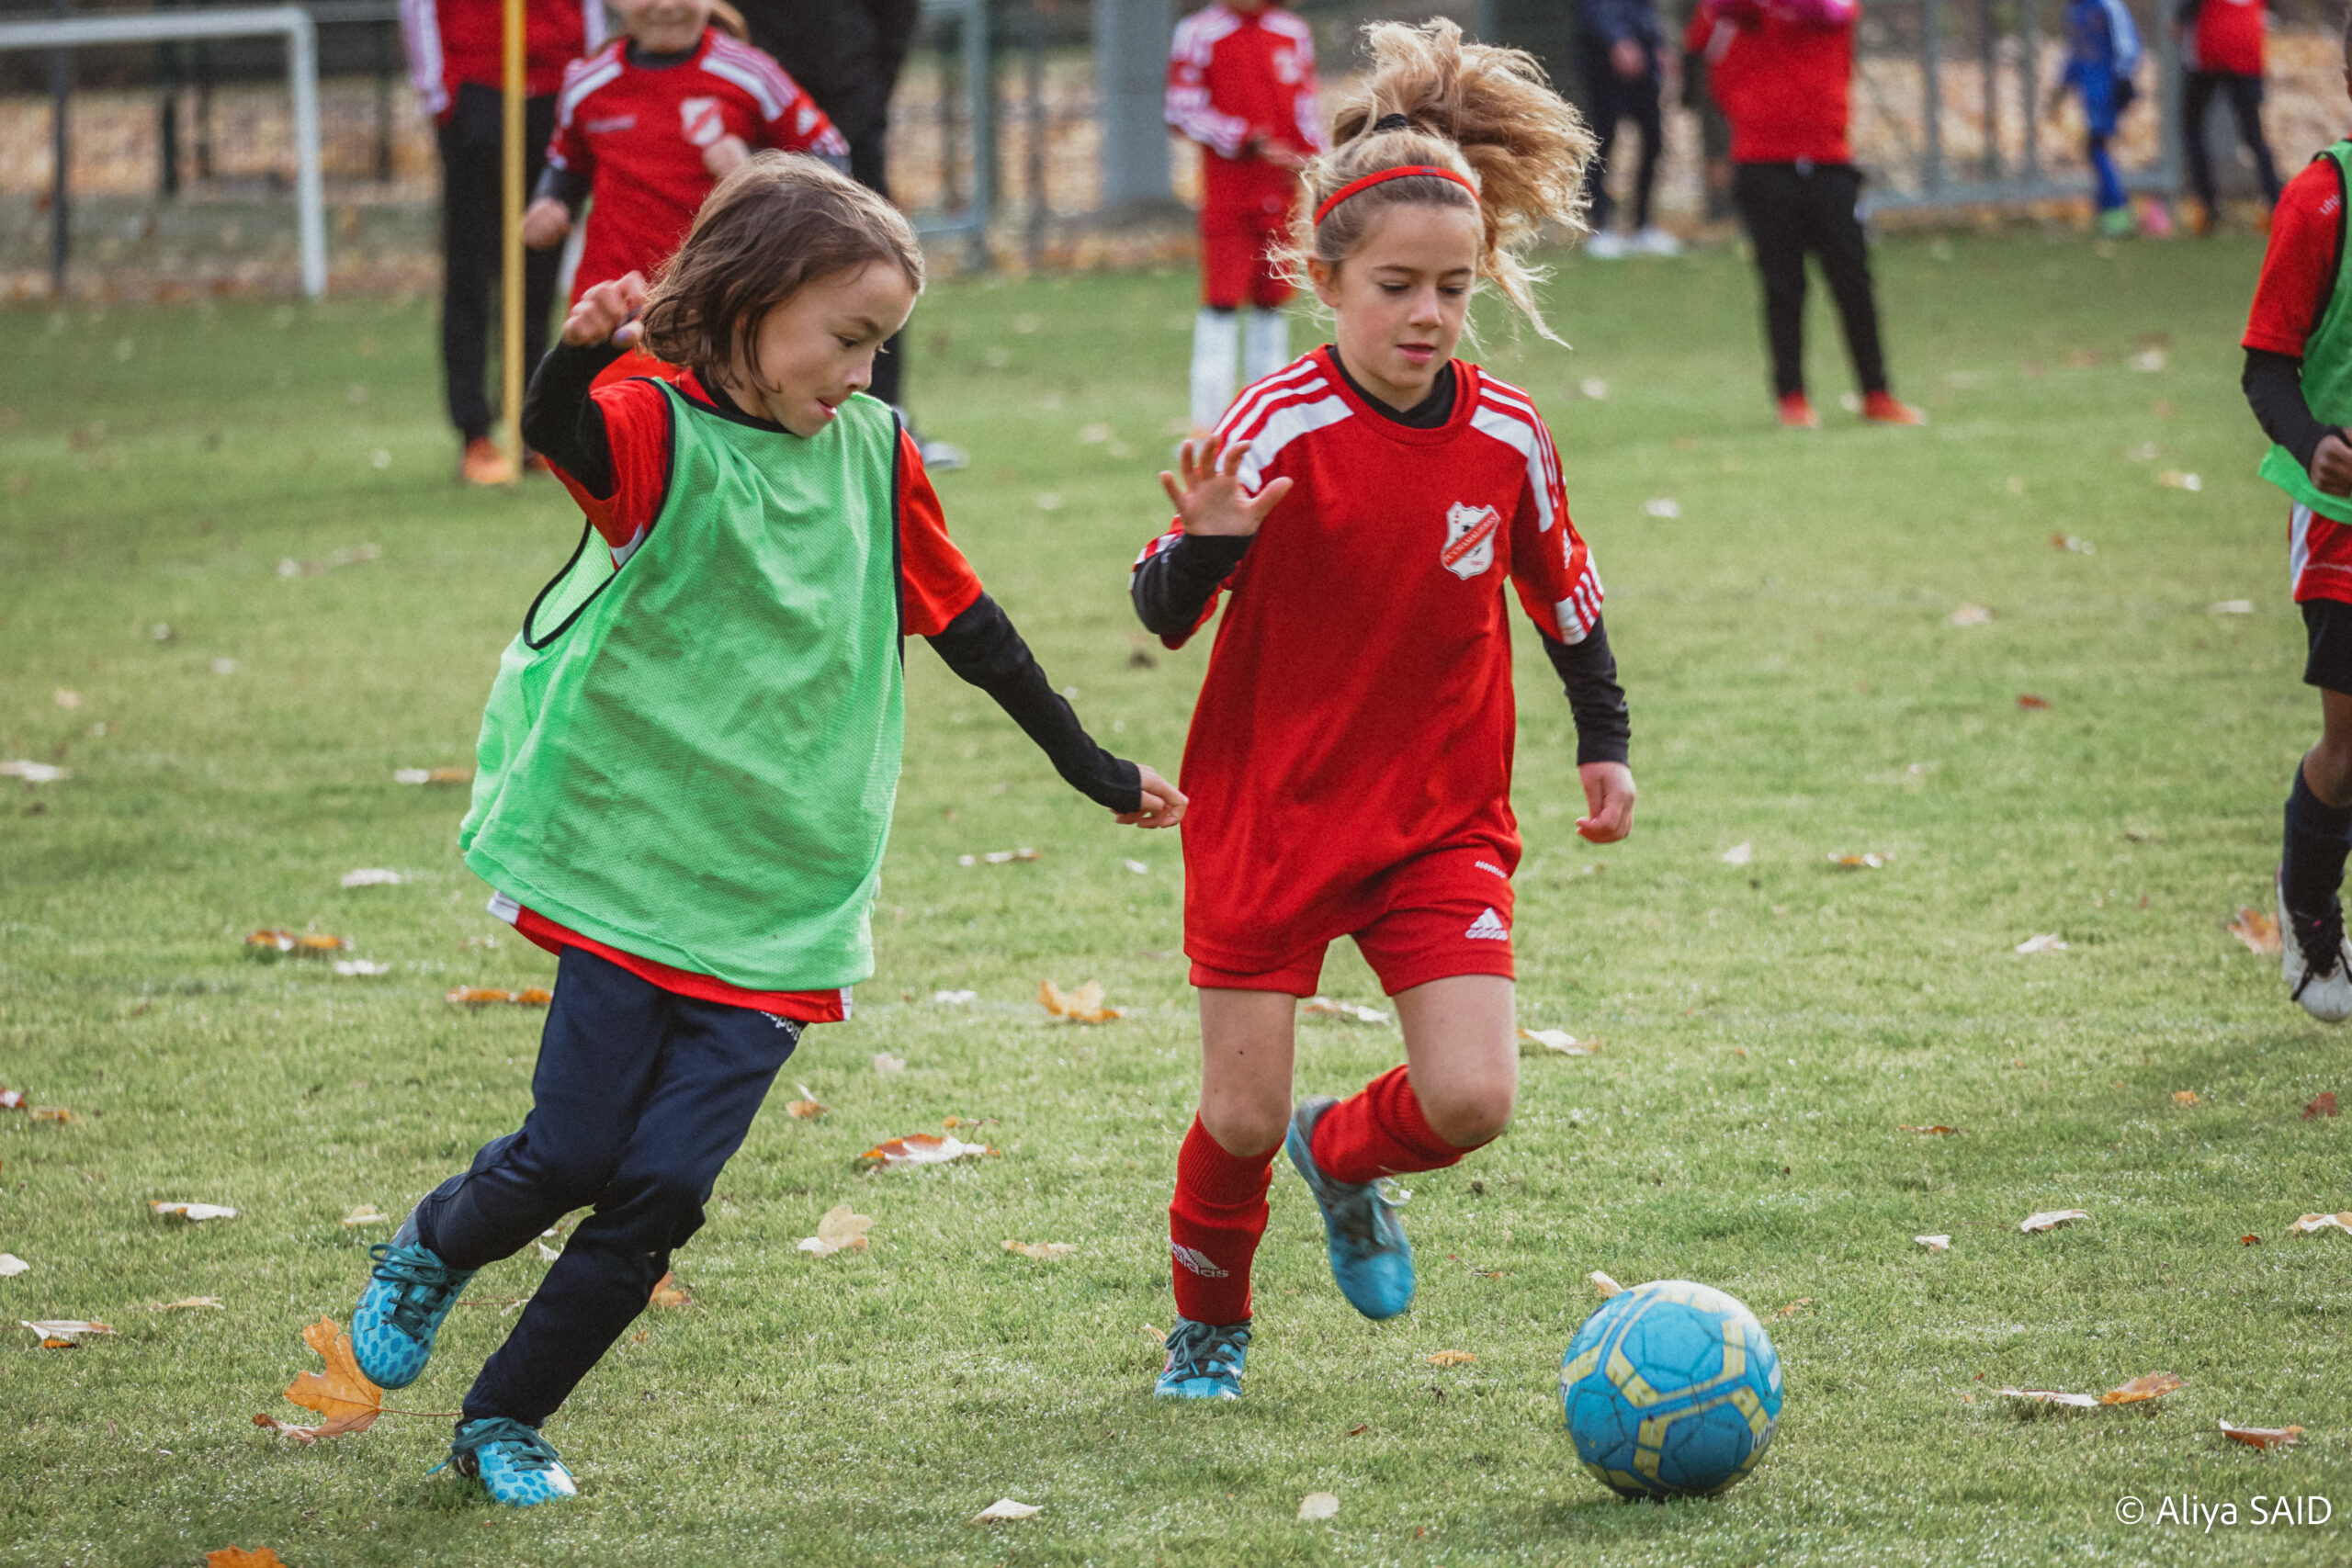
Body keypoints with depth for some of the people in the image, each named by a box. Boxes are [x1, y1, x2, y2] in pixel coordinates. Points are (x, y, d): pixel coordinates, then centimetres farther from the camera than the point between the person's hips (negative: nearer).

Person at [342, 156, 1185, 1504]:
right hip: (635, 867, -4)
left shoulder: (875, 453, 7)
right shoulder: (662, 434, -9)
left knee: (662, 1193, -2)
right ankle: (431, 1251, 31)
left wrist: (1097, 770, 24)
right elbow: (562, 435, -33)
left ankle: (505, 1419, 14)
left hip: (784, 900, 4)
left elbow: (965, 623, 19)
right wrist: (584, 352, -56)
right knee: (572, 1153, -1)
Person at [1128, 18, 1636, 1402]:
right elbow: (1164, 615, -16)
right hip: (1268, 810, -3)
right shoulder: (1278, 431, -16)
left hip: (1442, 820, 3)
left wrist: (1607, 743, 12)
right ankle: (1210, 1326, 32)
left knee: (1472, 1100, -10)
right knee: (1242, 1117, 1)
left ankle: (1343, 1158, 26)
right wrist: (1209, 545, -36)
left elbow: (1565, 594, 12)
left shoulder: (1509, 439, -5)